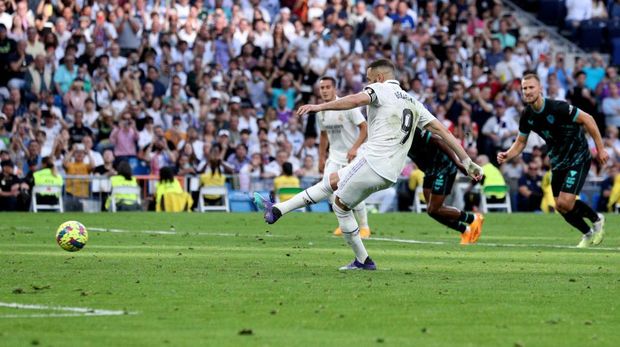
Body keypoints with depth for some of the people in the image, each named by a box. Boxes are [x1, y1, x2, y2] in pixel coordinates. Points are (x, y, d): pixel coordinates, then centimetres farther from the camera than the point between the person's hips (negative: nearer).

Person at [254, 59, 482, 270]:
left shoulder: (381, 89, 0)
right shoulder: (412, 103, 21)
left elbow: (355, 100, -22)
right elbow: (441, 131, 17)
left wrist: (319, 107, -26)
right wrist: (467, 162, 18)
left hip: (373, 161, -8)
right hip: (390, 173, 8)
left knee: (341, 204, 8)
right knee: (331, 181, 19)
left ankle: (363, 260, 10)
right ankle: (277, 210, 19)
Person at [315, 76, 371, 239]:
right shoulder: (320, 112, 4)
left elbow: (365, 128, -16)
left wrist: (354, 148, -27)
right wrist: (321, 158, 16)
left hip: (353, 155, -5)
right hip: (334, 156, 5)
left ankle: (364, 227, 11)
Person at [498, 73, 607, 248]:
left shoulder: (558, 107, -26)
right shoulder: (526, 116, -6)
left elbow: (587, 119, -18)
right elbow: (521, 142, 7)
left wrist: (600, 149, -16)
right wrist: (507, 155, -14)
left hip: (578, 159, -7)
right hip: (558, 161, 7)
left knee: (566, 203, -17)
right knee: (560, 206, 5)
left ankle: (597, 220, 11)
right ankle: (588, 234, 28)